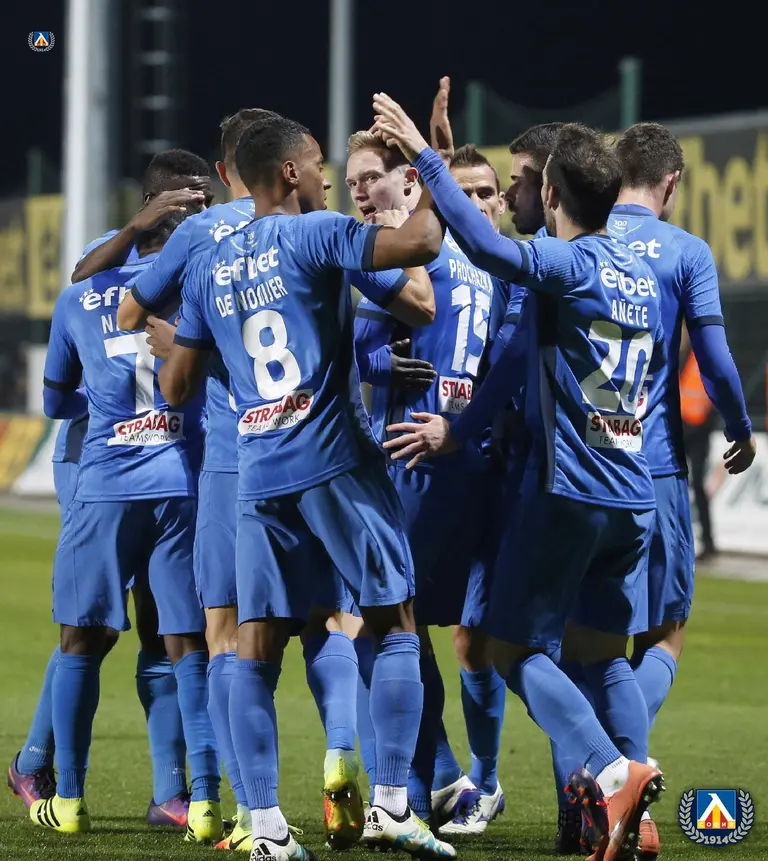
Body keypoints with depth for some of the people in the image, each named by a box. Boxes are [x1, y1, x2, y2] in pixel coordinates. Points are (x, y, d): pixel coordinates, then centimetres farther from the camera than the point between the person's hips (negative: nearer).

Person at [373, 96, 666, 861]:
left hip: (568, 491, -7)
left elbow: (488, 248, -32)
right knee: (604, 651, 15)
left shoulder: (567, 265, -11)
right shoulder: (641, 277, 14)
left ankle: (611, 773, -16)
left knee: (515, 648, 2)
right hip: (634, 500, 7)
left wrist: (422, 155, -30)